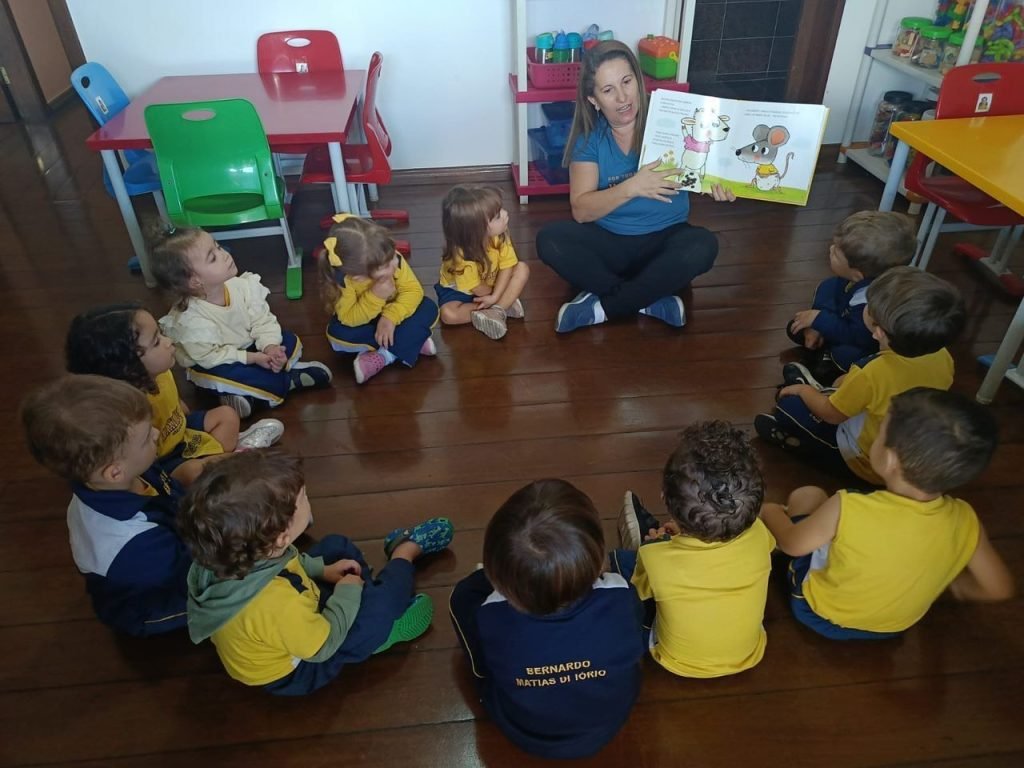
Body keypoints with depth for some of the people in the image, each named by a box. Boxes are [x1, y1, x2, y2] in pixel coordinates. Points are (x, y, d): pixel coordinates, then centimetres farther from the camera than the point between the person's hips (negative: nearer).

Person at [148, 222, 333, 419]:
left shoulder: (243, 285, -21)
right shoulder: (191, 320, -32)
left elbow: (263, 320, -13)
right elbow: (211, 357, -26)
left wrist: (270, 347, -31)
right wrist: (253, 358, -30)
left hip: (250, 347, 5)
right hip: (215, 365, -5)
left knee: (289, 341, -12)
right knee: (220, 378, -36)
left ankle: (249, 394, -17)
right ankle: (290, 379, -20)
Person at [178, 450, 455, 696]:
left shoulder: (240, 558, -25)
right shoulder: (275, 605, -47)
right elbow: (324, 645, -28)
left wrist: (322, 569, -3)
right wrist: (348, 593, -16)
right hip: (293, 669, -7)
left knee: (336, 546, 10)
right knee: (382, 602, -16)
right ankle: (404, 552, 13)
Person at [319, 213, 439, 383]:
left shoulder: (394, 260, -30)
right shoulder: (342, 281, -35)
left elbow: (413, 290, -25)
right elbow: (349, 318, -32)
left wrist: (391, 317, -39)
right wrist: (375, 297, -46)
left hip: (390, 317, 1)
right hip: (360, 320, -1)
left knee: (429, 309, -24)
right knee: (338, 333, -34)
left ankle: (383, 357, -26)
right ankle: (414, 340, -23)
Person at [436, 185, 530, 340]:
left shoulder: (500, 236, -25)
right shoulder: (461, 254, -38)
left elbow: (507, 266, -20)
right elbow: (476, 288, -27)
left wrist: (495, 296, -28)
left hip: (492, 284, 4)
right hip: (460, 290, -4)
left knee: (522, 269, -16)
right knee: (449, 314, -31)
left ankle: (497, 311, -23)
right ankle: (504, 305, -21)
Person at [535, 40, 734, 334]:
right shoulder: (589, 137, -5)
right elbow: (581, 210, -14)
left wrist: (717, 186, -27)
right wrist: (631, 188, -30)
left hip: (665, 239, 0)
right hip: (608, 243, 1)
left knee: (703, 246, -32)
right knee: (550, 240, -25)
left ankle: (601, 306, -22)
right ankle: (651, 301, -22)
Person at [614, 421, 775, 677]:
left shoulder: (655, 559, -38)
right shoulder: (758, 536, -30)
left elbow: (639, 591, -12)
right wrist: (682, 533, 4)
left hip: (680, 664, -2)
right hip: (747, 657, 3)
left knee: (622, 557, 8)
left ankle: (644, 541, 39)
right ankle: (654, 538, 40)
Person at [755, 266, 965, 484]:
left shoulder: (875, 373, -36)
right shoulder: (942, 357, -17)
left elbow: (831, 414, -18)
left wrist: (803, 390, 1)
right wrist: (853, 381, 11)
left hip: (871, 465, -6)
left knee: (790, 403, -5)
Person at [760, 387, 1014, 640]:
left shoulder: (848, 509, -36)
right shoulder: (964, 520, -24)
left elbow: (791, 543, -18)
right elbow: (1000, 588, -8)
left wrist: (773, 514, 4)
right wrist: (950, 582, 11)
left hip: (821, 613, -4)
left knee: (808, 496, 12)